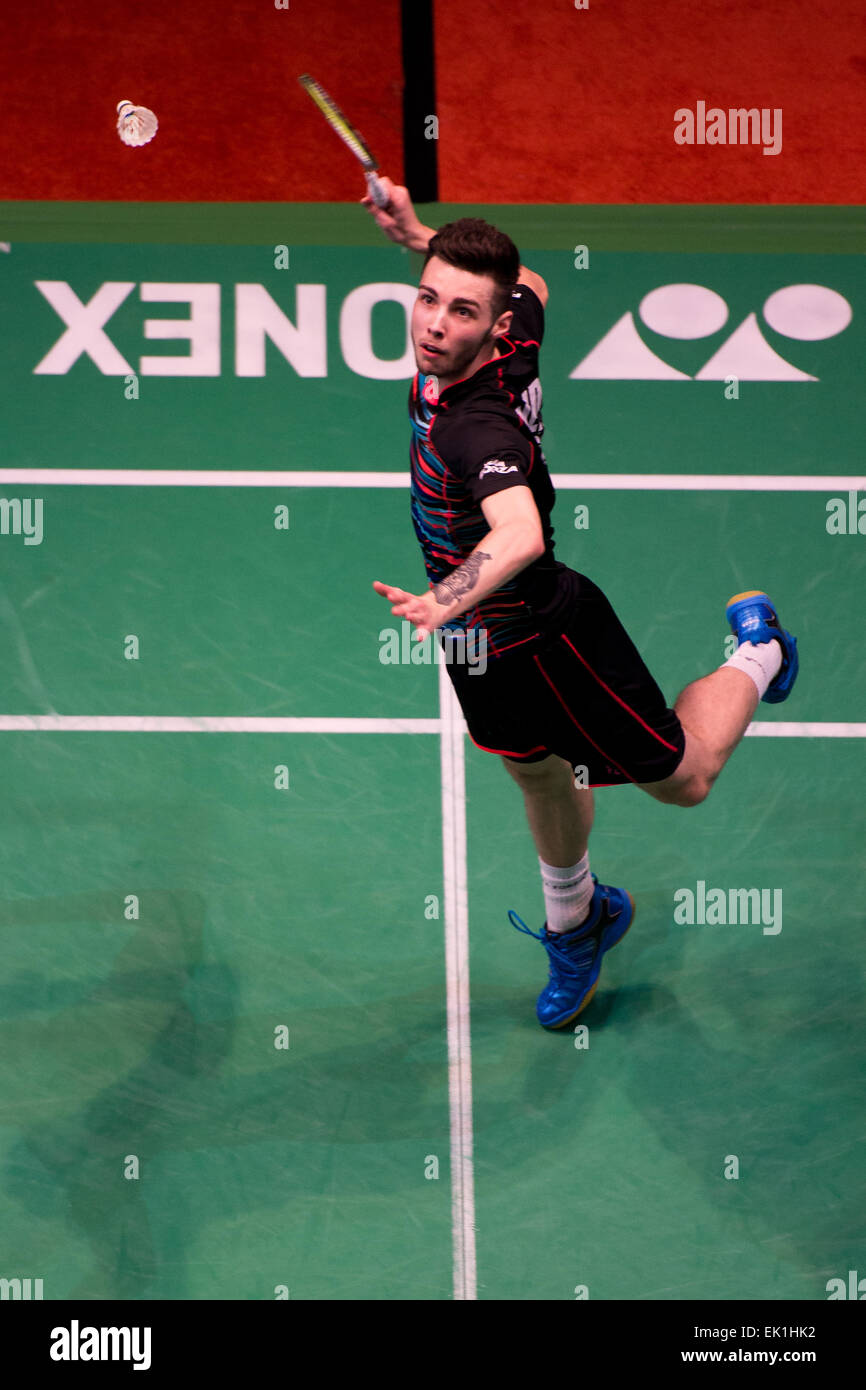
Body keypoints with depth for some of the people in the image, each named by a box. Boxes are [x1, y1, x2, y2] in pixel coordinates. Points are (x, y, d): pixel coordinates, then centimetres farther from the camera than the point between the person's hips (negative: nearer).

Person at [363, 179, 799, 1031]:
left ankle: (755, 653, 40)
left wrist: (446, 602, -78)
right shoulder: (511, 340, -17)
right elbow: (529, 287, 8)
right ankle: (574, 924, 53)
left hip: (541, 639, -7)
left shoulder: (479, 426, -41)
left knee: (680, 779, 15)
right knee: (539, 776, 29)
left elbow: (521, 534, -61)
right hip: (477, 642, 8)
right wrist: (419, 238, 7)